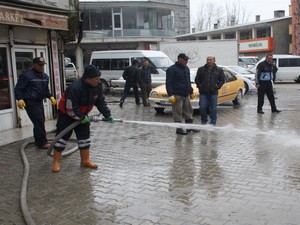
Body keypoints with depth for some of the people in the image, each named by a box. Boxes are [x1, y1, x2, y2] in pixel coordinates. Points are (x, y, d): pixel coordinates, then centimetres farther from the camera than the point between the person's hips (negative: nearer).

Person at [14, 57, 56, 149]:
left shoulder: (45, 76, 12)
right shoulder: (27, 75, -12)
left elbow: (46, 89, 24)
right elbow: (18, 88, -10)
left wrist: (50, 97, 9)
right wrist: (20, 99, -23)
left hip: (39, 102, 8)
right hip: (30, 102, -8)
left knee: (40, 121, 15)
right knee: (39, 122, -12)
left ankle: (38, 141, 28)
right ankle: (42, 143, -5)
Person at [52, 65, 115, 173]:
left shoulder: (97, 87, -13)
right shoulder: (75, 88, -35)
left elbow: (101, 102, 0)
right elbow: (70, 109, -31)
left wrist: (107, 115, -6)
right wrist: (82, 118, -22)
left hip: (82, 114, 7)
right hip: (66, 114, -7)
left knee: (84, 136, 6)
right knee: (62, 137, -3)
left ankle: (85, 160, 18)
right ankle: (56, 162, 8)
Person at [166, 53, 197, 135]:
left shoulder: (186, 68, 16)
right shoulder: (172, 69, -9)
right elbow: (168, 83, -12)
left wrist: (191, 91, 21)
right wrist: (171, 95, -18)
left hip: (186, 95, 8)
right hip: (177, 95, -8)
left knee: (188, 111, 12)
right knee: (178, 112, -4)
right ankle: (179, 129, 3)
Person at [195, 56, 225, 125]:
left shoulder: (219, 70, 5)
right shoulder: (201, 69, 6)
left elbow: (222, 80, 9)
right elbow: (197, 79, 12)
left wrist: (217, 86, -3)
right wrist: (199, 86, -2)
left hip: (213, 93, 0)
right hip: (203, 93, 1)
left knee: (213, 108, 4)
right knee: (202, 107, 0)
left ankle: (213, 122, 15)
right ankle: (204, 121, 17)